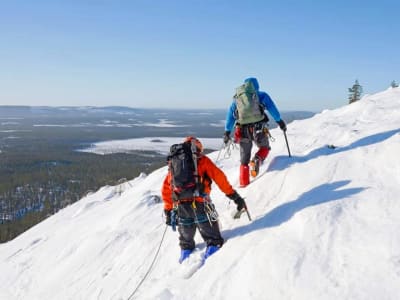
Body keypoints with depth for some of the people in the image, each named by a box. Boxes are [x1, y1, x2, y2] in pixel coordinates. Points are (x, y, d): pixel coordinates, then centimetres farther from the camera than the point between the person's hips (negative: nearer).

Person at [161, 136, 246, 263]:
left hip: (180, 204, 4)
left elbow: (165, 189, 22)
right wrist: (234, 195, 4)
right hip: (199, 202, -4)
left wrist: (168, 210, 27)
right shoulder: (202, 160, 12)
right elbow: (219, 177, 3)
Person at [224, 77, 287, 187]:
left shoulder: (236, 98, 19)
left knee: (244, 160, 15)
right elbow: (272, 108, 3)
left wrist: (227, 132, 21)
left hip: (243, 131, 2)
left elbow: (230, 116, 18)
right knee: (265, 148, 24)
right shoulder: (262, 95, 11)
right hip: (259, 128, -2)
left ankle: (243, 184, 11)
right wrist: (280, 121, 7)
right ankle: (257, 160, -7)